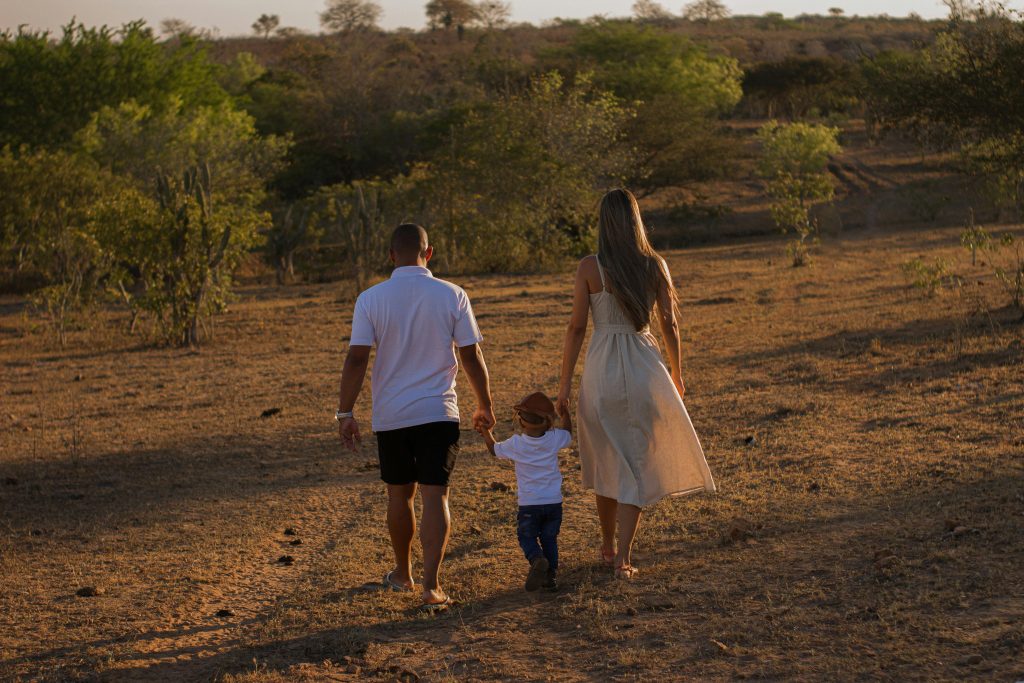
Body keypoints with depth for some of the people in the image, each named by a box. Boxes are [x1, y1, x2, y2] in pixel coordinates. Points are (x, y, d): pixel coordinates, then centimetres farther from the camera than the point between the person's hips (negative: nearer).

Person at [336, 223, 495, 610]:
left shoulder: (371, 299, -5)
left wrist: (345, 412, -3)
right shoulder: (452, 296, -3)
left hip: (391, 415, 1)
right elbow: (472, 357, -1)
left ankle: (403, 575, 32)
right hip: (438, 413, -1)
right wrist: (485, 406, 10)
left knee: (399, 494, 16)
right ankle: (431, 586, -12)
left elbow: (356, 359, -9)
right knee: (435, 495, -2)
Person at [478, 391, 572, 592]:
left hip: (529, 504, -2)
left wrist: (486, 432, 28)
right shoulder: (554, 440, -6)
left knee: (527, 538, 11)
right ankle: (551, 575, 10)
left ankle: (537, 560, -19)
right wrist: (565, 411, 33)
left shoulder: (515, 444, -9)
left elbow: (494, 449, 11)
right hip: (553, 502, 2)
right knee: (549, 538, 17)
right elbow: (568, 433, 19)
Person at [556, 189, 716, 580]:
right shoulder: (655, 265, -1)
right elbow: (669, 323, 3)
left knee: (606, 462, 17)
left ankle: (608, 547, 30)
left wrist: (565, 383, 0)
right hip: (645, 368, 0)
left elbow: (576, 328, -6)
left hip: (602, 370, 0)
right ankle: (623, 556, -5)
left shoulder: (589, 268, -7)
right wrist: (677, 372, 16)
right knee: (638, 463, 5)